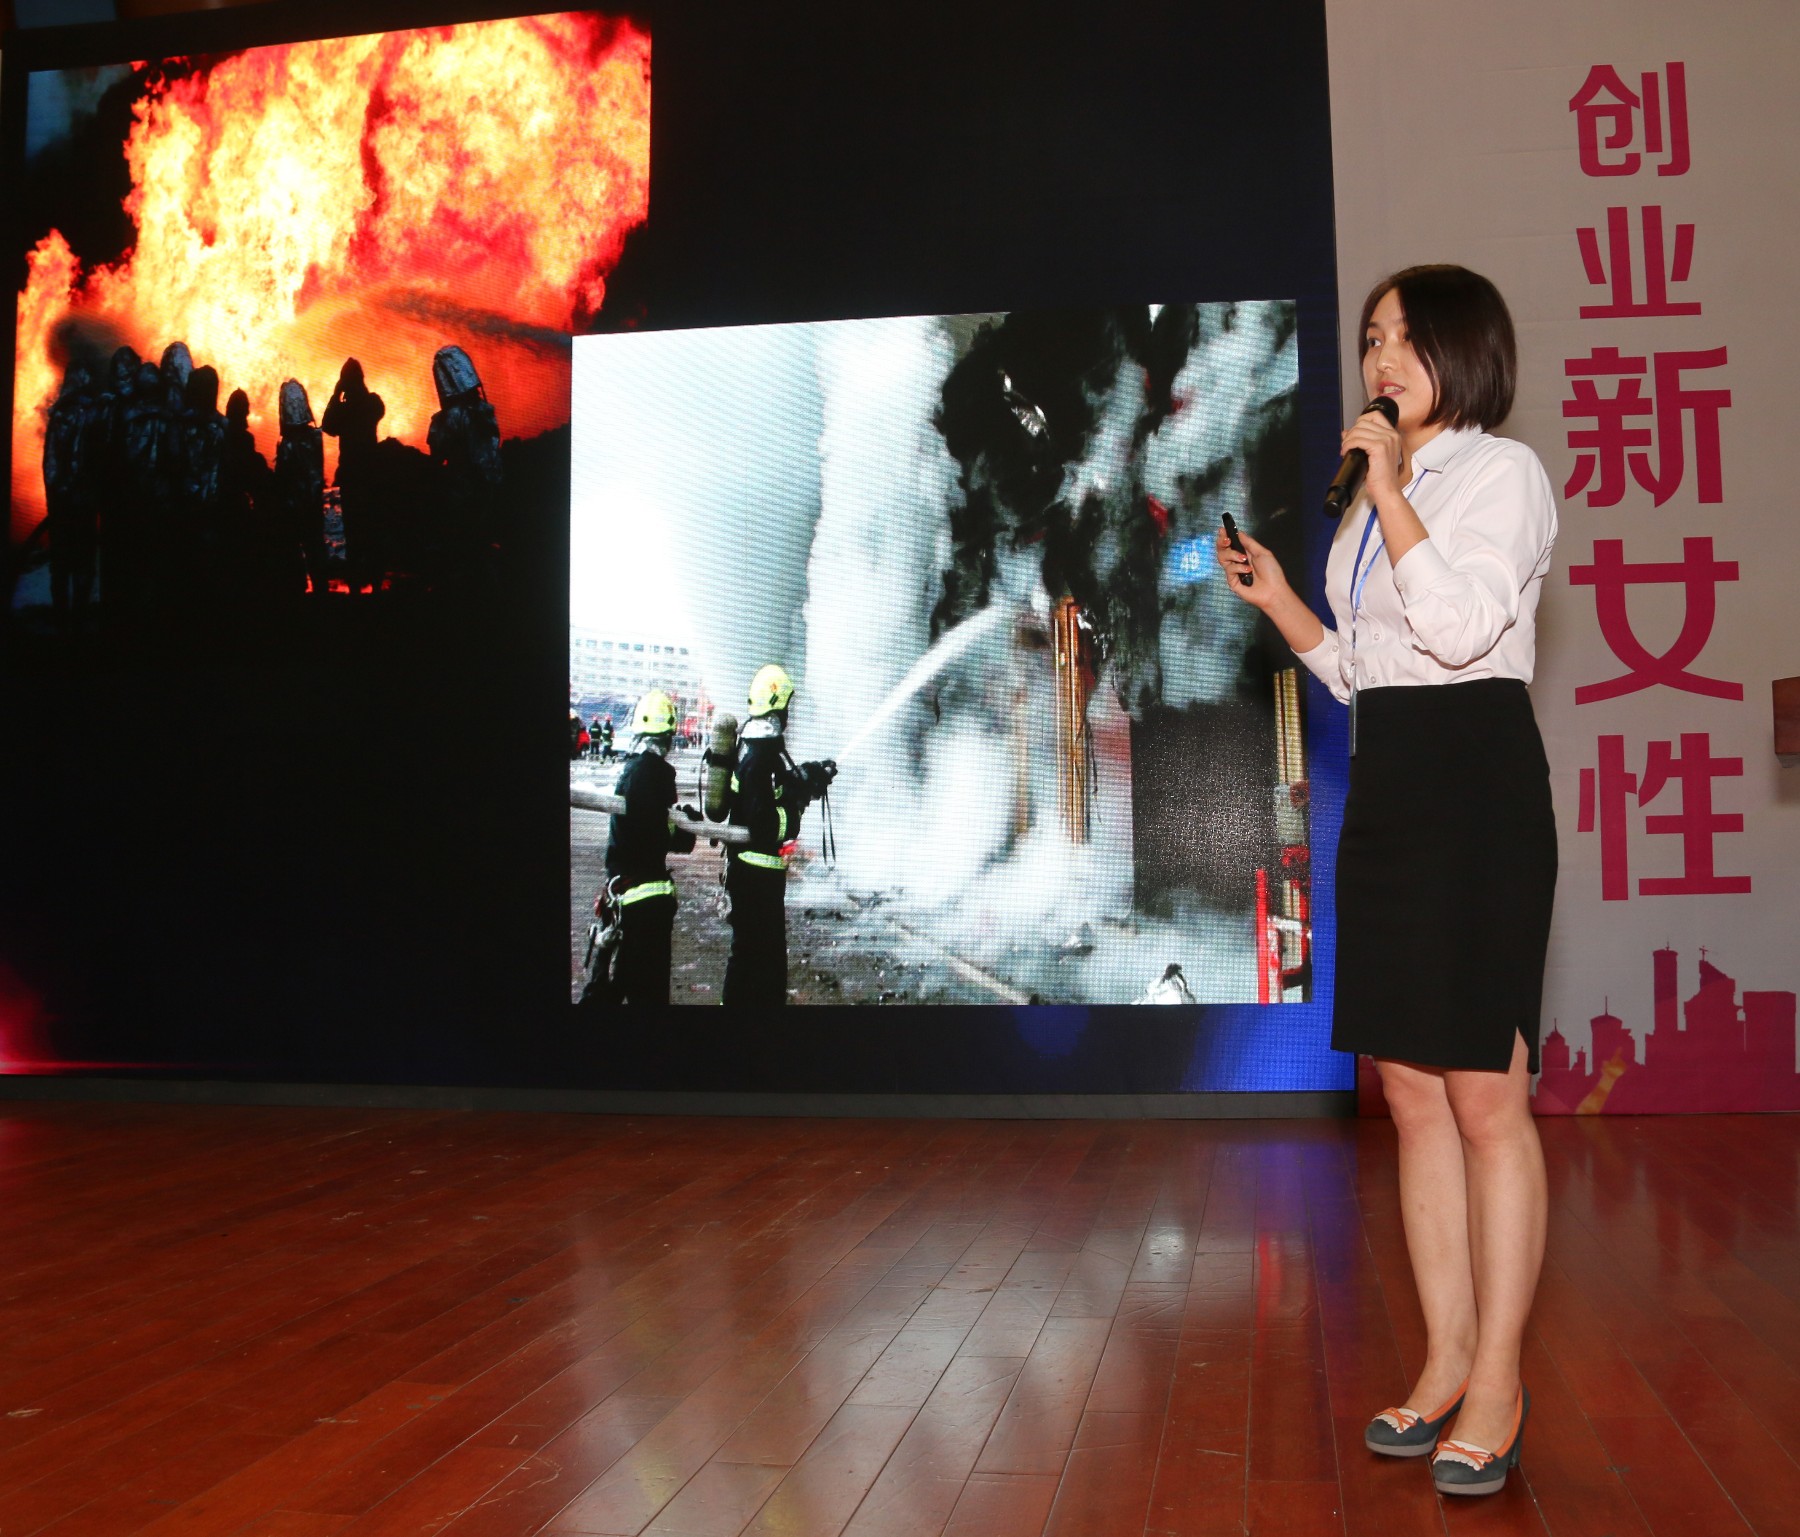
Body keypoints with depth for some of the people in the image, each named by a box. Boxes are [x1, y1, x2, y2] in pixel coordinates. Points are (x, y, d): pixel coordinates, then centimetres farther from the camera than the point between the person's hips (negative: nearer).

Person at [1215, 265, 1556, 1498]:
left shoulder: (1502, 471, -3)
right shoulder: (1378, 496, 20)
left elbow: (1460, 627, -19)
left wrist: (1387, 492, -14)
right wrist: (1279, 602, 9)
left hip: (1476, 784, -8)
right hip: (1386, 787, 8)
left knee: (1486, 1095, -5)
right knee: (1413, 1092, 8)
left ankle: (1497, 1382, 4)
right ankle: (1447, 1359, 17)